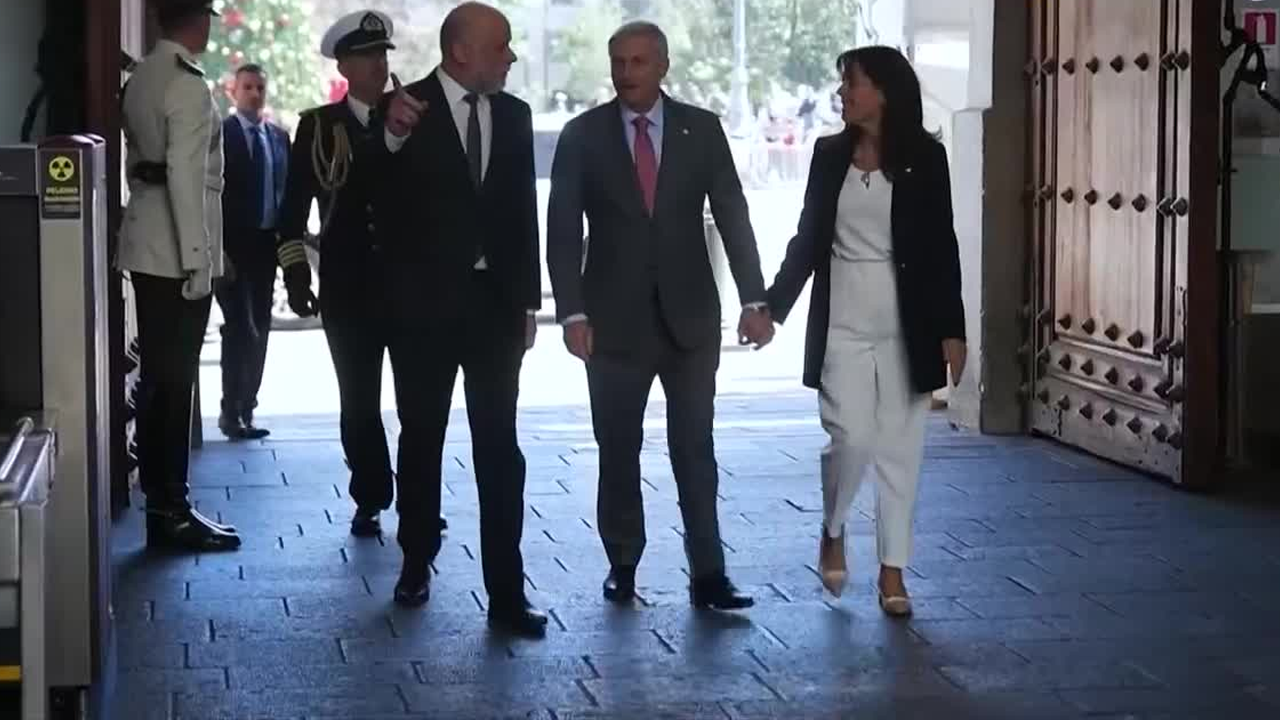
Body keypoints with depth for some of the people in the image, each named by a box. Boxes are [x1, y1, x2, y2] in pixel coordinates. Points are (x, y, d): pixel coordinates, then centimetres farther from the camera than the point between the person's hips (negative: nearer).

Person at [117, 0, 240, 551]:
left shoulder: (141, 78, 11)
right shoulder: (187, 85, -15)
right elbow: (186, 174, -21)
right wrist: (197, 260, -19)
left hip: (146, 247, 9)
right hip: (176, 252, -9)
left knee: (157, 377, 14)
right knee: (174, 381, -4)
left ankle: (159, 498, 21)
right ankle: (170, 511, 0)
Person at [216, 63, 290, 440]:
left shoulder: (279, 136, 12)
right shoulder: (220, 134, -5)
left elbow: (287, 188, 13)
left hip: (267, 243, 6)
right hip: (233, 244, -6)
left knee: (259, 328, 9)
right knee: (240, 327, -8)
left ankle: (246, 407, 16)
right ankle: (232, 412, -2)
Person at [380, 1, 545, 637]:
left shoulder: (514, 115, 6)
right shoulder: (406, 109, -7)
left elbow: (524, 211, 10)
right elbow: (385, 200, -17)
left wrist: (528, 302, 7)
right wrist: (393, 138, -36)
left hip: (494, 303, 2)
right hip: (425, 302, -2)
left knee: (499, 448, -1)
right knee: (421, 440, 11)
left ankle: (507, 594, -2)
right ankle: (416, 563, 28)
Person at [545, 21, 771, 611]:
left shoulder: (702, 129, 2)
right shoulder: (582, 135, 0)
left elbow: (733, 218, 0)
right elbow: (563, 233, -2)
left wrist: (753, 301, -7)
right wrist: (573, 313, -11)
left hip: (690, 316, 0)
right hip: (615, 319, 0)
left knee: (695, 448, 0)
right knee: (618, 450, 7)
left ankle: (707, 575, 2)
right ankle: (622, 565, 20)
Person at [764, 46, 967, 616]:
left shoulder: (925, 157, -2)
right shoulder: (830, 153, 5)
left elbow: (941, 247, -2)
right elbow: (808, 237, 9)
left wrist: (951, 329, -6)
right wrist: (773, 307, 6)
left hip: (905, 323, -1)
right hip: (842, 321, 1)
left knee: (899, 446, 3)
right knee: (852, 437, -10)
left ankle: (893, 572, 11)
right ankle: (833, 532, 18)